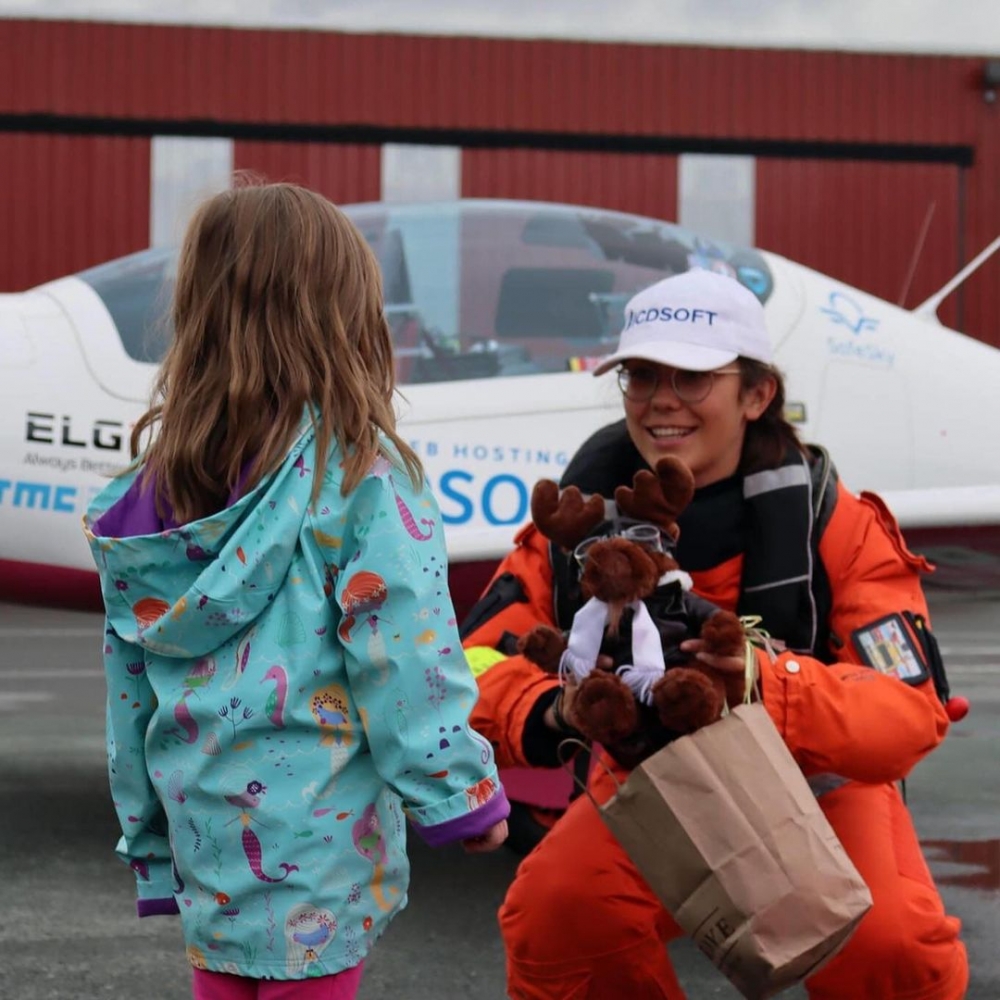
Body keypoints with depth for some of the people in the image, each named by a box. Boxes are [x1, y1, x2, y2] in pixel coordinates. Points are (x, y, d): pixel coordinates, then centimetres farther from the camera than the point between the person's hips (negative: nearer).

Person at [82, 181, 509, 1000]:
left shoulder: (157, 482, 4)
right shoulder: (361, 474, -13)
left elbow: (132, 677, 9)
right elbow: (403, 656, -15)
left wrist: (153, 836, 17)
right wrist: (461, 796, -5)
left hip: (205, 826, 6)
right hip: (314, 836, -5)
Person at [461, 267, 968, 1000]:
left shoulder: (836, 526, -22)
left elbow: (913, 708, -30)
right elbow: (478, 659, -19)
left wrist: (769, 685, -50)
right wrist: (548, 717, -43)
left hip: (819, 789, -2)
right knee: (553, 912, -26)